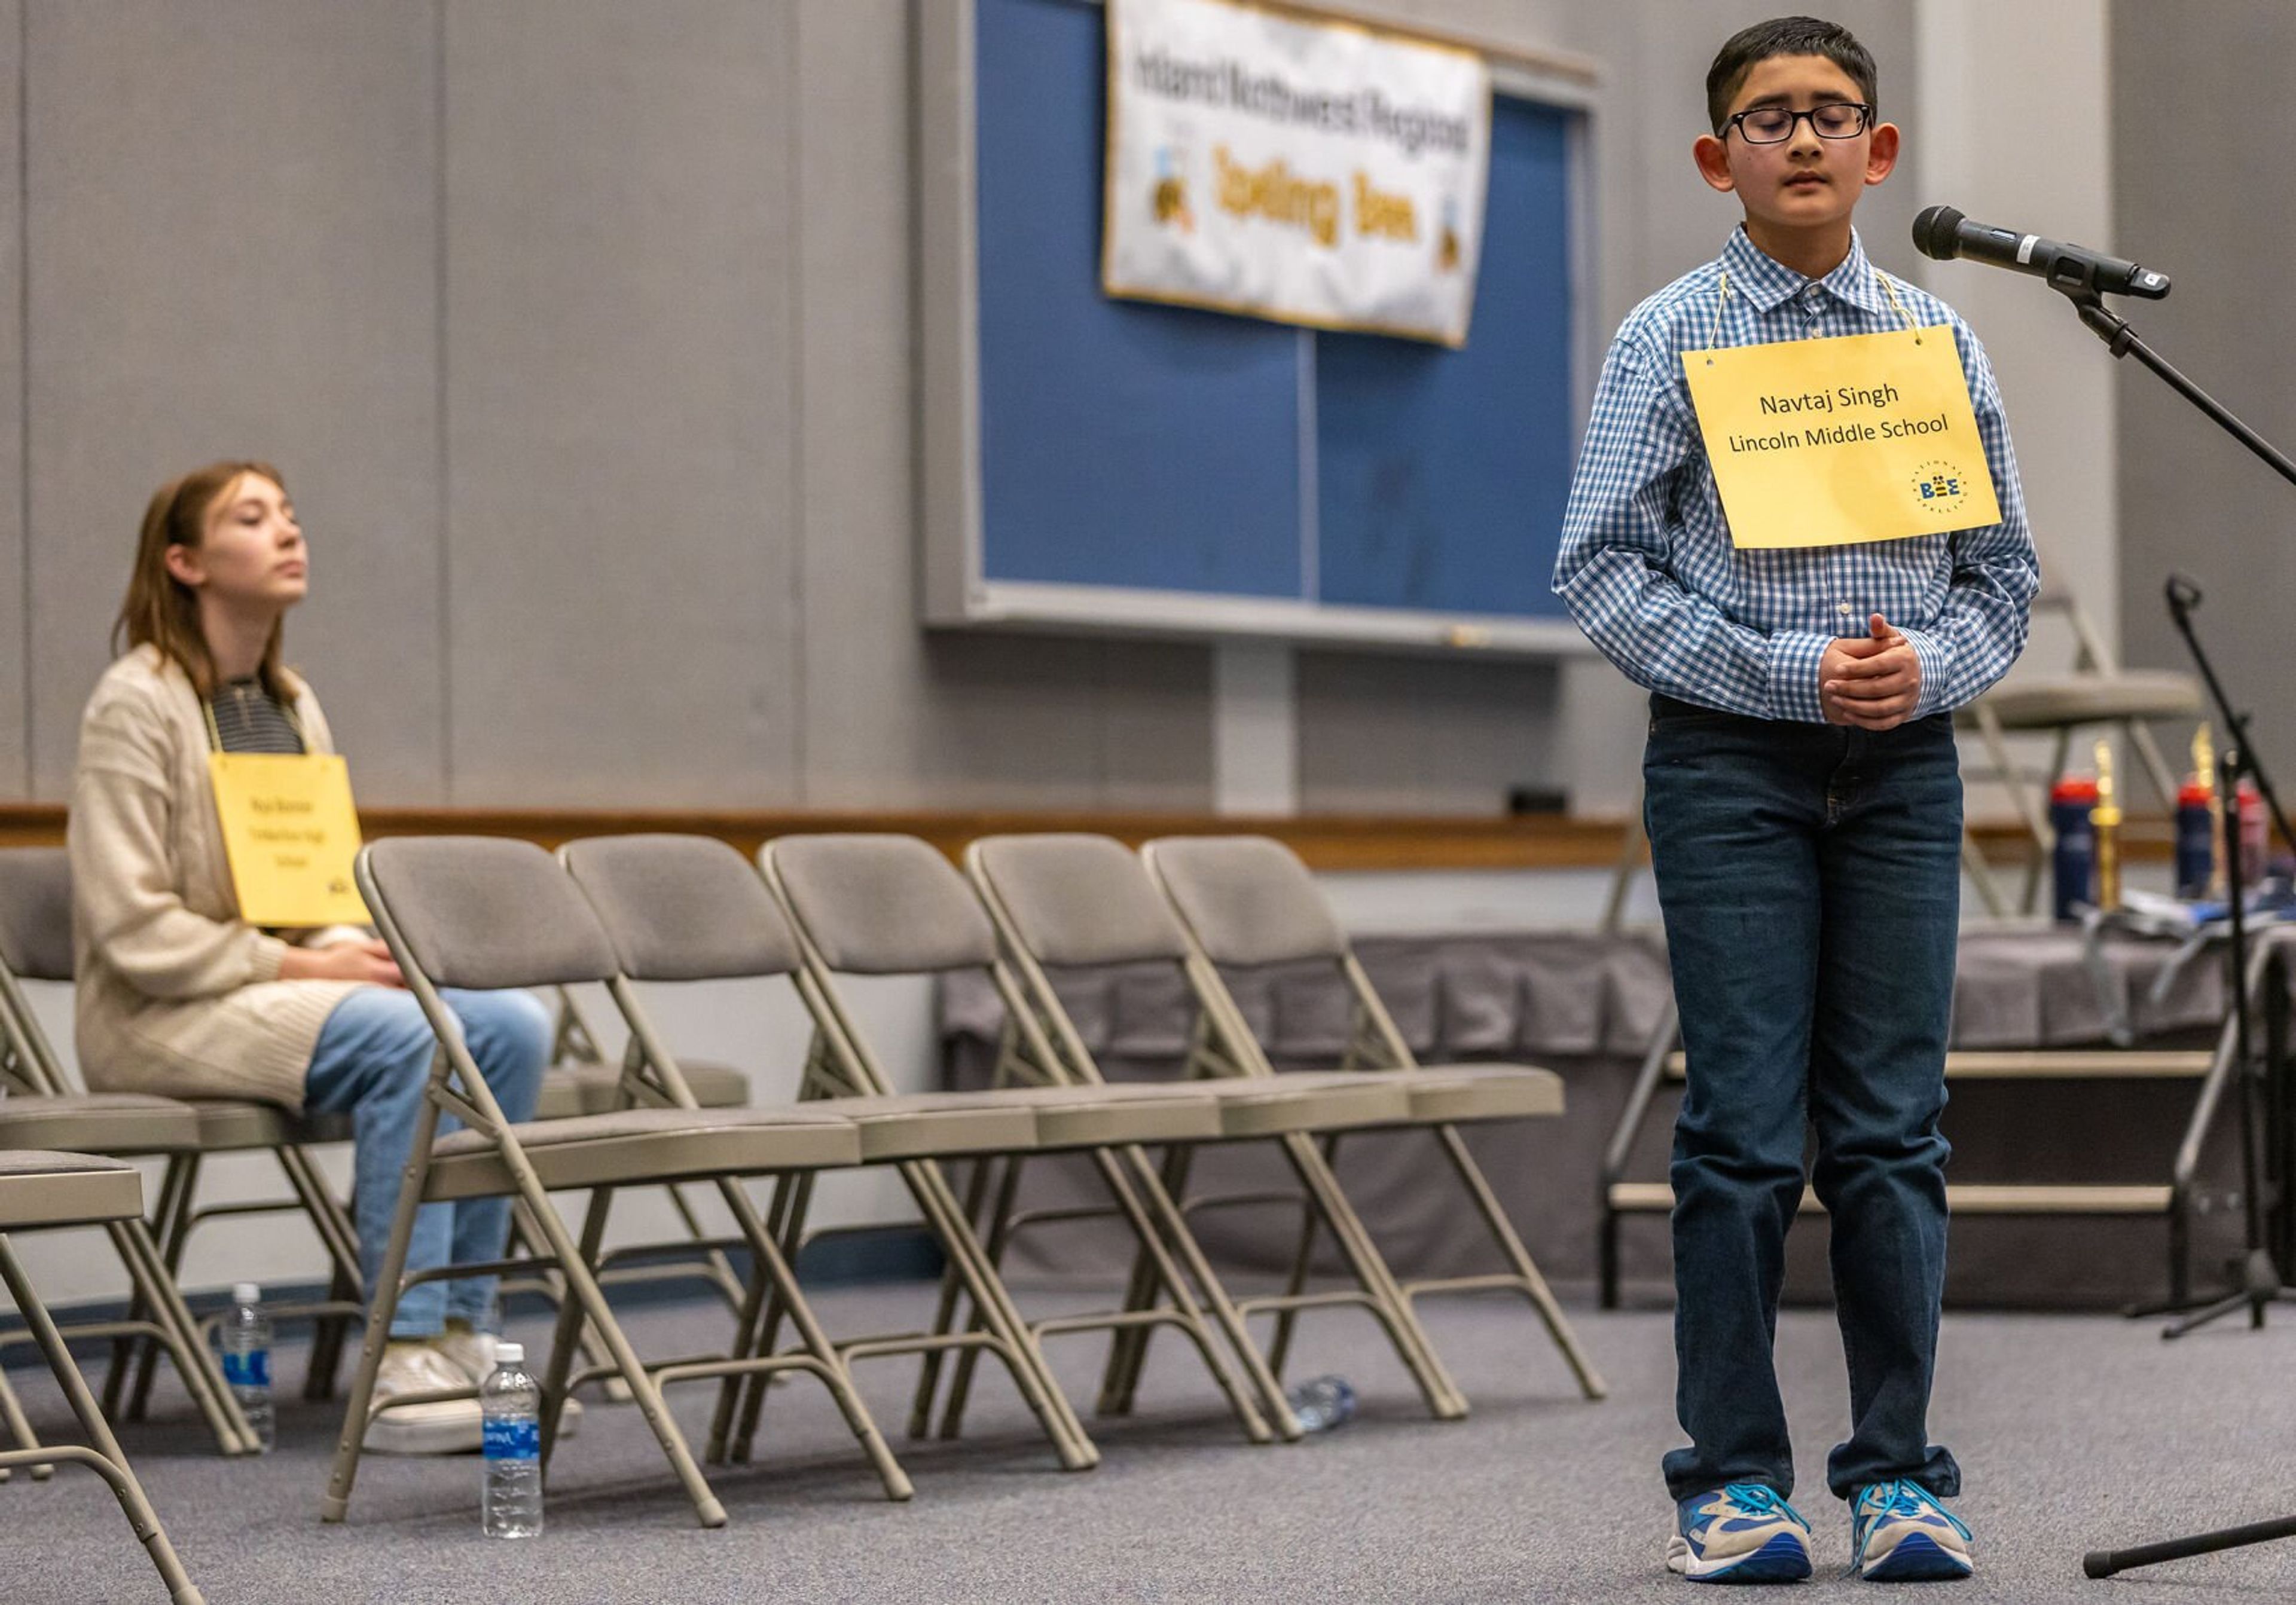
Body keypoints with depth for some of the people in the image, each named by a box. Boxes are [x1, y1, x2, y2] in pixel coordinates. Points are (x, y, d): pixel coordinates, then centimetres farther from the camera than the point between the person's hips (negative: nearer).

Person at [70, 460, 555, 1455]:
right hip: (161, 1018, -8)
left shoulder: (293, 708, 14)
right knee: (400, 1038, -32)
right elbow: (133, 926, -16)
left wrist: (361, 953, -5)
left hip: (291, 988, 8)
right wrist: (298, 965, -19)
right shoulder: (136, 704, -10)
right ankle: (403, 1368, -30)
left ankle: (459, 1333, -11)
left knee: (513, 1026, -15)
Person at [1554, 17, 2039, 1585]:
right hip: (1730, 761, -2)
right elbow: (1602, 566, -5)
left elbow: (2004, 569, 12)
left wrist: (1926, 665, -8)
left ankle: (1900, 1475, 10)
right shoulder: (1671, 336, 1)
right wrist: (1788, 673, -13)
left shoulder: (1940, 340, 10)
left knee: (1893, 1126, 3)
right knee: (1745, 1129, -3)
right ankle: (1734, 1478, 6)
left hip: (1905, 762, 3)